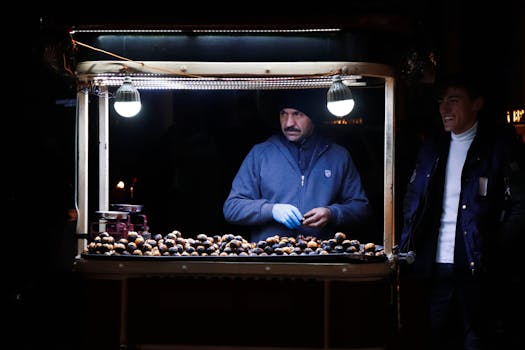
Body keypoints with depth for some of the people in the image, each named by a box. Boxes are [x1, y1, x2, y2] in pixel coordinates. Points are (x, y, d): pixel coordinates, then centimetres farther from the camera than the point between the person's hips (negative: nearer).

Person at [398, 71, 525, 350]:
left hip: (479, 268, -5)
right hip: (436, 266, 5)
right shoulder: (432, 147, 16)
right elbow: (412, 200, 19)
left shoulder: (501, 144, -1)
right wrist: (406, 251, 7)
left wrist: (496, 250, -14)